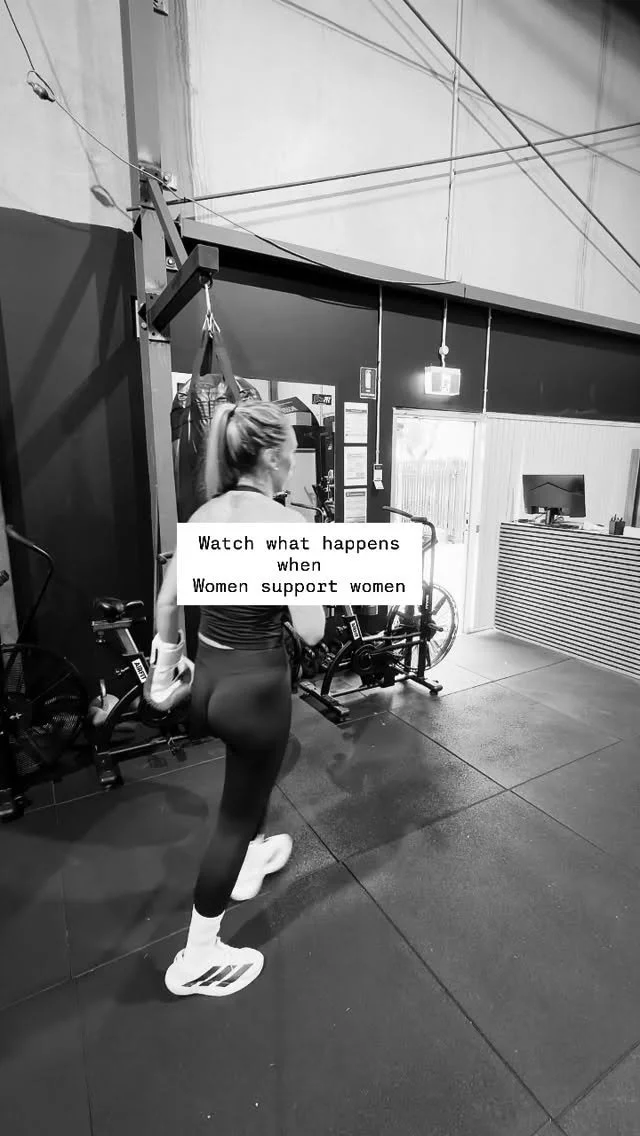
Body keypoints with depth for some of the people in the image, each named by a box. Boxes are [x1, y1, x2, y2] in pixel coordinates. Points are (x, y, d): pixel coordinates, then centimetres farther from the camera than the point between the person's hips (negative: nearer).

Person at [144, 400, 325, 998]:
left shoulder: (203, 514, 0)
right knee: (236, 814, 15)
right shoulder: (286, 522, -19)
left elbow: (166, 601, 6)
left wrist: (167, 663, 18)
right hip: (255, 685, -7)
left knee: (252, 777, 34)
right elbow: (310, 630, -21)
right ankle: (197, 959, 36)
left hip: (207, 677, 7)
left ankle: (250, 863, 59)